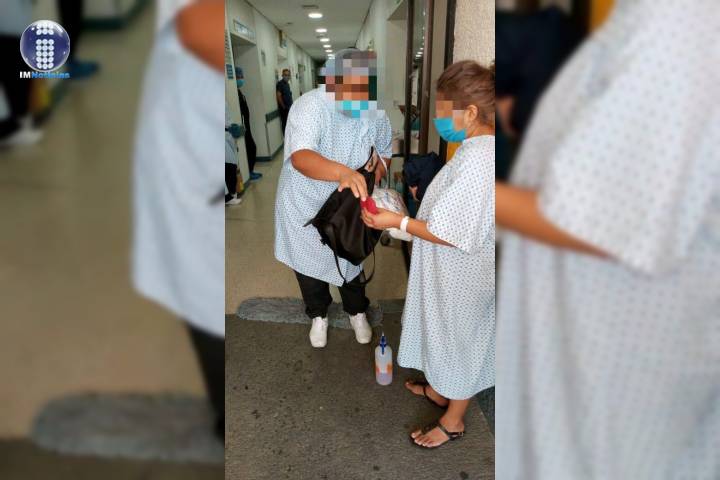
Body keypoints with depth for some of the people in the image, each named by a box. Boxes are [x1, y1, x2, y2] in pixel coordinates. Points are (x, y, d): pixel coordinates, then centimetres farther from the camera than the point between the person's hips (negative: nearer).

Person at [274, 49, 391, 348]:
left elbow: (384, 152, 5)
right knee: (309, 266, 18)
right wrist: (342, 172, -63)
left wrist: (376, 174, -15)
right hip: (306, 205, -3)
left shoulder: (376, 112, -14)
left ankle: (357, 312, 48)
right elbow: (300, 157, -46)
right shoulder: (310, 106, -30)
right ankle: (319, 315, 46)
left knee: (351, 260, 22)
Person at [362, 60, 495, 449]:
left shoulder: (475, 159, -30)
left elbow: (456, 235, -30)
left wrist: (398, 222, -25)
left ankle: (453, 421, 32)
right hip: (453, 271, 9)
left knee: (458, 341, 10)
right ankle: (440, 390, 49)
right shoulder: (481, 148, 2)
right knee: (447, 336, 26)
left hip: (461, 276, -9)